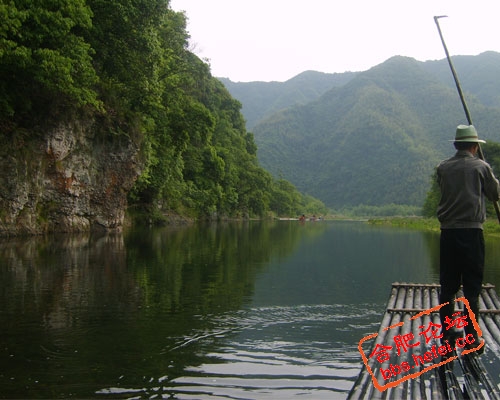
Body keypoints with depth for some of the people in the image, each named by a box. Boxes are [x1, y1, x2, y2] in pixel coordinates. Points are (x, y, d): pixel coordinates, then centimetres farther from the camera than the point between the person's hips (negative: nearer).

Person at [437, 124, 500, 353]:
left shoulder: (443, 168, 5)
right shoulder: (481, 167, -3)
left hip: (448, 231, 3)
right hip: (471, 230, -3)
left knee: (447, 285, 9)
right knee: (472, 286, 1)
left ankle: (447, 332, 15)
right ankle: (471, 337, 3)